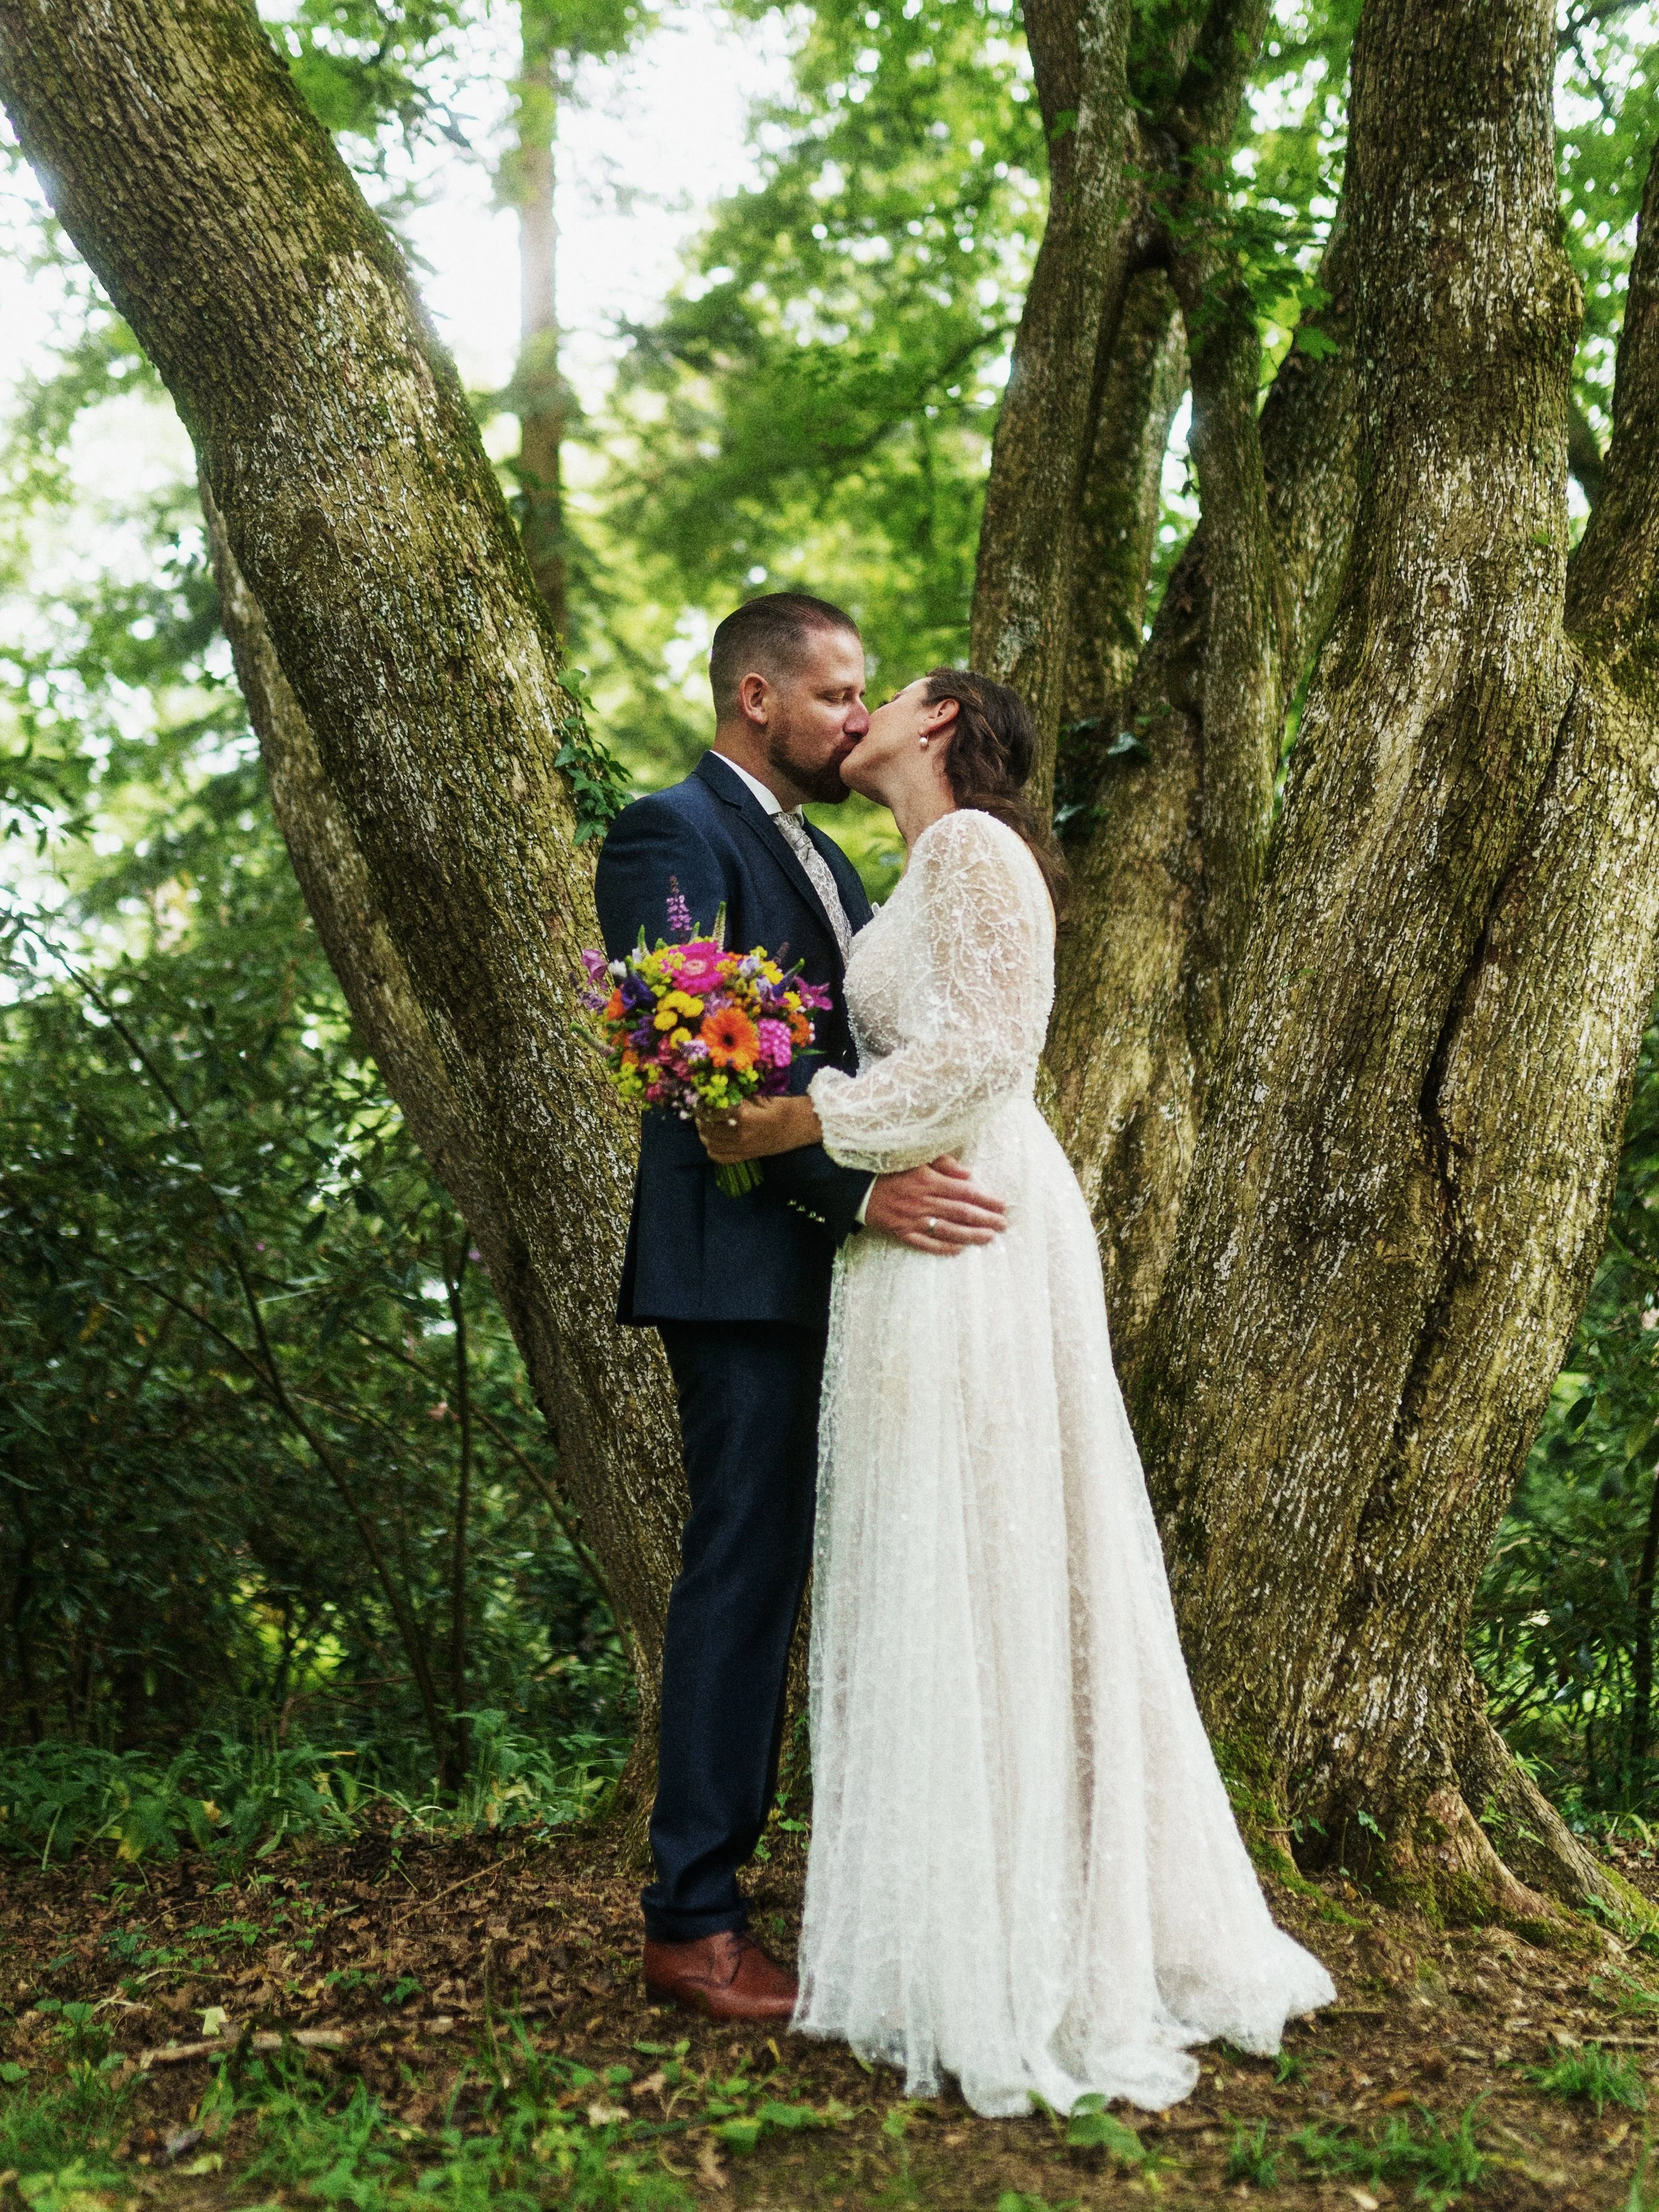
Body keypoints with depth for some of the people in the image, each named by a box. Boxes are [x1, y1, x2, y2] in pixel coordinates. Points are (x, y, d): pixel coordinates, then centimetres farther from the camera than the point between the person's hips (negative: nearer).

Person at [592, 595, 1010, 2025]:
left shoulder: (823, 856, 22)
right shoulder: (671, 836, -8)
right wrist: (856, 1188, -27)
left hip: (853, 1265, 9)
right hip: (748, 1264, -9)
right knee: (748, 1574, -6)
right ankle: (693, 1923, 4)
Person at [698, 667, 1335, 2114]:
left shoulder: (971, 844, -7)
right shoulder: (935, 867, 22)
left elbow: (979, 1046, -17)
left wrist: (804, 1119, -14)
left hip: (970, 1236, -9)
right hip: (939, 1240, 9)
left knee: (979, 1564, -6)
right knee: (981, 1578, 11)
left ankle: (1013, 1956, 2)